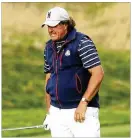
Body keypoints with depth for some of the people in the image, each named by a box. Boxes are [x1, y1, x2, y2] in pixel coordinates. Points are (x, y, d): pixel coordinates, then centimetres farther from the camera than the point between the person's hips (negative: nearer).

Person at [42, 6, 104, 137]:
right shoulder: (49, 47, 13)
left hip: (82, 111, -6)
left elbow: (98, 74, -13)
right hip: (56, 112, 6)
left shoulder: (82, 42, -7)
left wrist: (83, 103, -17)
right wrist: (49, 110, 15)